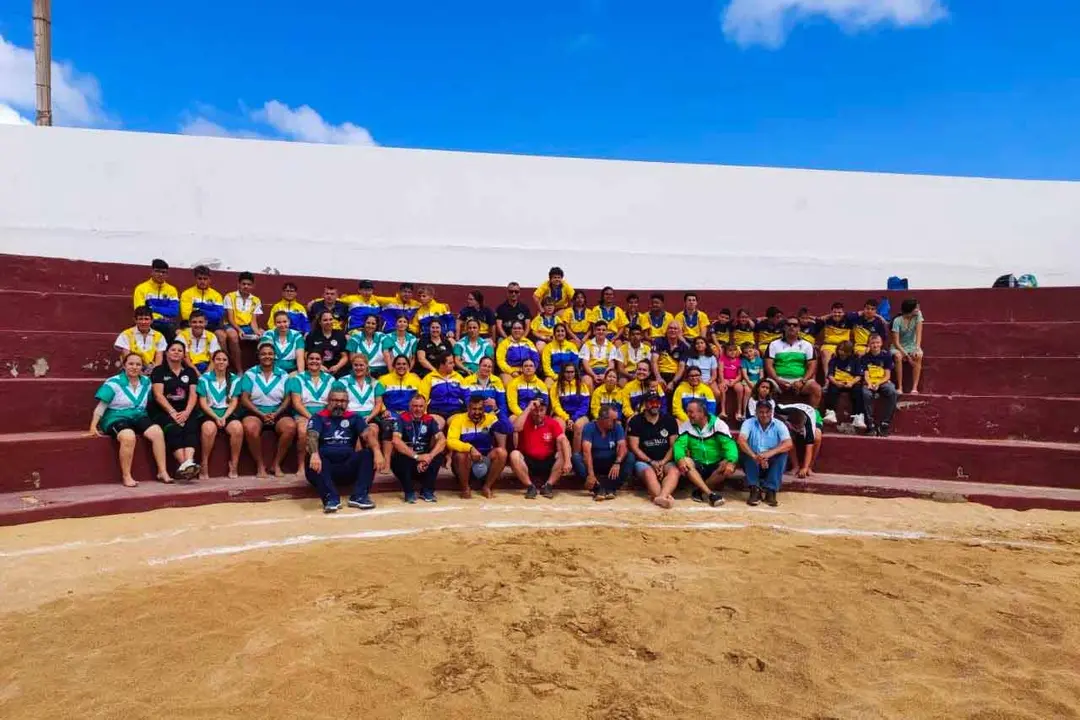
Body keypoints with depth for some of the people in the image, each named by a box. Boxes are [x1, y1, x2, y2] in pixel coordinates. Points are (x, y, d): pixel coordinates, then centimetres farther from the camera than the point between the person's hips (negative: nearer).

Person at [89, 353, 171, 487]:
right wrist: (93, 426, -15)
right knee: (129, 436, -37)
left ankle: (162, 471, -19)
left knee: (157, 432, -25)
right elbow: (101, 405, -8)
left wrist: (145, 419, 12)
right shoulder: (114, 382, -5)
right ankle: (126, 476, -24)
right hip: (117, 418, -4)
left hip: (139, 417, 5)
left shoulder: (146, 382, 10)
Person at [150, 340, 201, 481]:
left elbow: (193, 395, 6)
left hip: (185, 411, 2)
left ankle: (188, 462, -49)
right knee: (173, 429, -32)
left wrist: (186, 412, -13)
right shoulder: (159, 371, 8)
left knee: (191, 427, -30)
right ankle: (184, 464, -41)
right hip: (163, 411, -2)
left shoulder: (190, 372, 17)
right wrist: (172, 412, -18)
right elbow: (158, 395, -4)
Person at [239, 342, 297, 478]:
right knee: (250, 428, -35)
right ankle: (260, 465, -16)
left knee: (291, 427, -30)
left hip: (278, 412, 1)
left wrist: (275, 414, -12)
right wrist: (261, 414, -14)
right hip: (255, 412, -1)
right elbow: (244, 399, -1)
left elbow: (287, 399, 5)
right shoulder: (250, 374, 7)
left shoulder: (283, 375, 11)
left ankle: (276, 464, -13)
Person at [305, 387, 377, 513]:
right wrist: (314, 454, -38)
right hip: (325, 466, -2)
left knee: (368, 454, -23)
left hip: (348, 467, 2)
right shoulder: (318, 417, 7)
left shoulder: (353, 418, 13)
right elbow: (312, 436, -15)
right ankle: (331, 498, -37)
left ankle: (359, 496, -27)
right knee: (312, 461, -32)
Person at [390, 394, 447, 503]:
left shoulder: (429, 420, -2)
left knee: (438, 455, -25)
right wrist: (416, 456, -33)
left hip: (423, 457, 2)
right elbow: (396, 441, -26)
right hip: (406, 459, -2)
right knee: (397, 459, -34)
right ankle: (409, 492, -14)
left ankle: (427, 491, -12)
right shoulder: (402, 418, -10)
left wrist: (429, 457, -32)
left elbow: (442, 440, -16)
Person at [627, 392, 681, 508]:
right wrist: (651, 462, -12)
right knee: (649, 473, -35)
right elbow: (634, 447, -2)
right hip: (644, 461, -1)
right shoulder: (636, 421, 2)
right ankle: (665, 497, -57)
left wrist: (663, 462, -10)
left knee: (674, 471, -32)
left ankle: (661, 497, -58)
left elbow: (673, 446, 5)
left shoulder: (670, 420, 9)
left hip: (665, 461, 2)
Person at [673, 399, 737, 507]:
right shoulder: (686, 426, -1)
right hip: (697, 467, 1)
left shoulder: (718, 424, -8)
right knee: (684, 461, -29)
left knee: (729, 466, -31)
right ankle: (711, 493, -34)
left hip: (716, 467, -1)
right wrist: (680, 459, -33)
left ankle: (698, 490, -18)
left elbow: (729, 444, -18)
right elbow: (679, 444, -12)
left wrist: (730, 462, -37)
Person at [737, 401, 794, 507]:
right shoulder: (749, 423, -6)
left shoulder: (779, 425, -4)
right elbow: (741, 441, -24)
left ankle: (771, 491, -26)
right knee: (747, 451, -28)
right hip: (753, 464, 0)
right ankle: (755, 490, -28)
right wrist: (755, 457, -41)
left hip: (771, 465, 1)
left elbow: (788, 444, -21)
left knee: (783, 453, -26)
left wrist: (770, 453, -38)